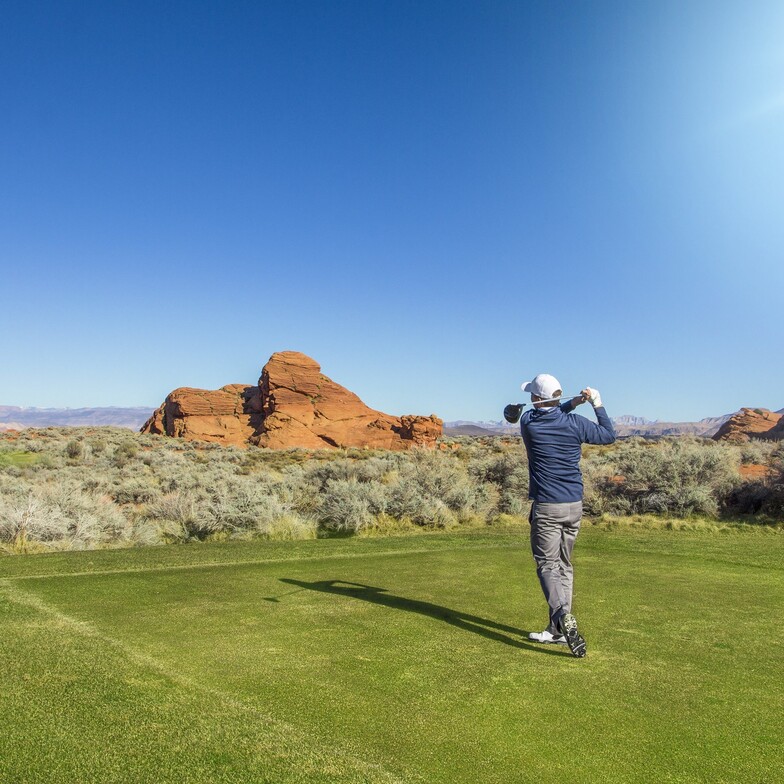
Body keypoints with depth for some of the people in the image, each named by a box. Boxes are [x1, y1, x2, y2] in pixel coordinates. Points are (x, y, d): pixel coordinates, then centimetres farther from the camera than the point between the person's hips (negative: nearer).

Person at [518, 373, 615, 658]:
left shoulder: (528, 422, -6)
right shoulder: (575, 423, -3)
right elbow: (609, 435, 13)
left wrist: (574, 402, 4)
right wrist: (597, 404, 18)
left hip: (546, 507, -3)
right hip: (574, 505, 4)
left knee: (547, 565, -1)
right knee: (564, 565, 13)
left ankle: (563, 616, -25)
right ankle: (558, 629, 19)